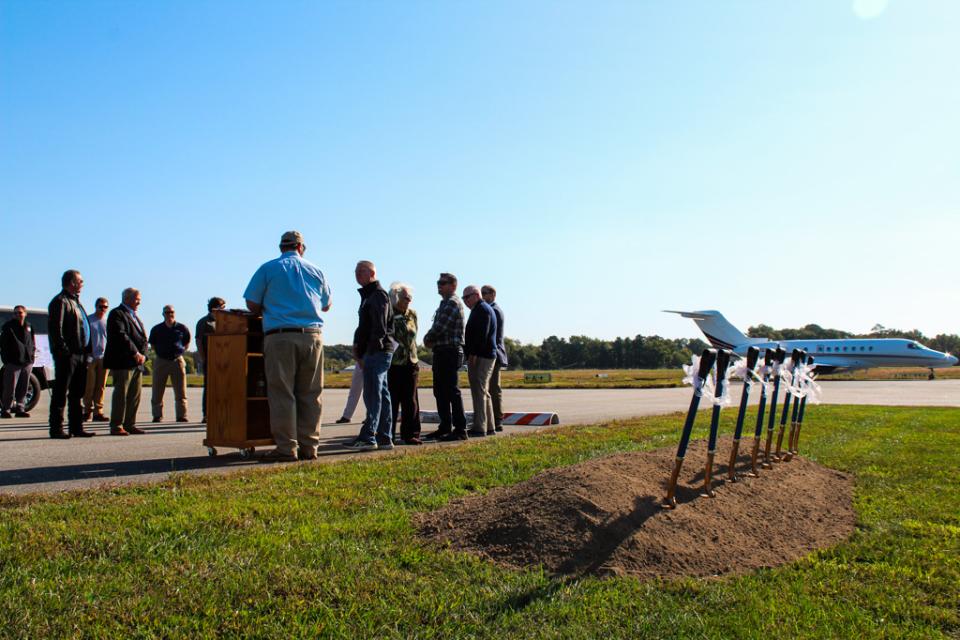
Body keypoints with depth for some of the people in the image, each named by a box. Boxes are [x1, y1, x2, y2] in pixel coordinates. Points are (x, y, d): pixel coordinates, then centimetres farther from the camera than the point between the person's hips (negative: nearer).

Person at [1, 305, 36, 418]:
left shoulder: (29, 326, 15)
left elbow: (33, 343, 23)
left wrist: (32, 356, 11)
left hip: (27, 362, 5)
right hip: (13, 362, -5)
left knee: (23, 388, 9)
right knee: (10, 388, -7)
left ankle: (20, 408, 16)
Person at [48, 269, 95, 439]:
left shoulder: (75, 301, 21)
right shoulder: (60, 301, -8)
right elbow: (55, 328, -17)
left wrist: (87, 350, 16)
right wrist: (63, 350, -21)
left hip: (80, 355, 9)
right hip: (67, 355, -9)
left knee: (78, 393, 12)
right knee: (61, 393, -4)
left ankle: (76, 427, 19)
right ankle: (56, 429, 1)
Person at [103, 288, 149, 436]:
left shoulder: (135, 317, 23)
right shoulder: (117, 314, -5)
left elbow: (143, 338, 18)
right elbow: (121, 336, -18)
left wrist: (143, 354, 0)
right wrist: (135, 353, -20)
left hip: (137, 362, 9)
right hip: (123, 362, -9)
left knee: (135, 395, 9)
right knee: (121, 394, -6)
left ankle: (130, 424, 16)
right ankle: (116, 426, -1)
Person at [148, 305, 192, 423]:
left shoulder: (182, 328, 2)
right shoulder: (156, 329, 4)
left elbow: (187, 342, 15)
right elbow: (152, 344, 15)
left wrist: (181, 352, 5)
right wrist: (160, 353, 6)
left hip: (177, 361, -1)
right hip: (161, 361, 1)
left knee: (180, 391, -1)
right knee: (157, 391, 3)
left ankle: (181, 416, 5)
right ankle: (157, 415, 13)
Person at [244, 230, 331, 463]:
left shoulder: (268, 268, 5)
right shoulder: (315, 271, 14)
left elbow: (252, 304, 2)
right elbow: (326, 305, 23)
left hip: (280, 336, -3)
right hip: (312, 335, 3)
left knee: (282, 393, -2)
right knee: (310, 394, 6)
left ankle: (286, 448, -4)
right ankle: (309, 446, 7)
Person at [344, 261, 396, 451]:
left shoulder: (378, 295, -8)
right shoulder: (368, 296, 23)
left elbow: (379, 328, -17)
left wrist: (367, 352, -21)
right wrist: (358, 347, 14)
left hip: (378, 351, -10)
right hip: (377, 352, 10)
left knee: (373, 395, -12)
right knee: (381, 395, 9)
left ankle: (368, 437, -13)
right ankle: (385, 438, 13)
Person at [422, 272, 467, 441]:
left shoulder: (453, 303, -12)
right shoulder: (445, 303, 20)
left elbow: (440, 327, -20)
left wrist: (427, 339, -3)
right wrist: (431, 340, 1)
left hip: (450, 352, -10)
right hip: (441, 352, 10)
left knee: (452, 391, -8)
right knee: (440, 391, 13)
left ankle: (460, 430, -5)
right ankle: (445, 428, 21)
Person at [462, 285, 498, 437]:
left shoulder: (482, 309, -10)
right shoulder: (480, 309, 23)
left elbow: (482, 334, -20)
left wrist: (473, 354, -22)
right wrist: (470, 353, 18)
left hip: (481, 356, -11)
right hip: (485, 356, 11)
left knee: (479, 391, -11)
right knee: (483, 392, 13)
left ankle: (479, 428, -12)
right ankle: (489, 427, 18)